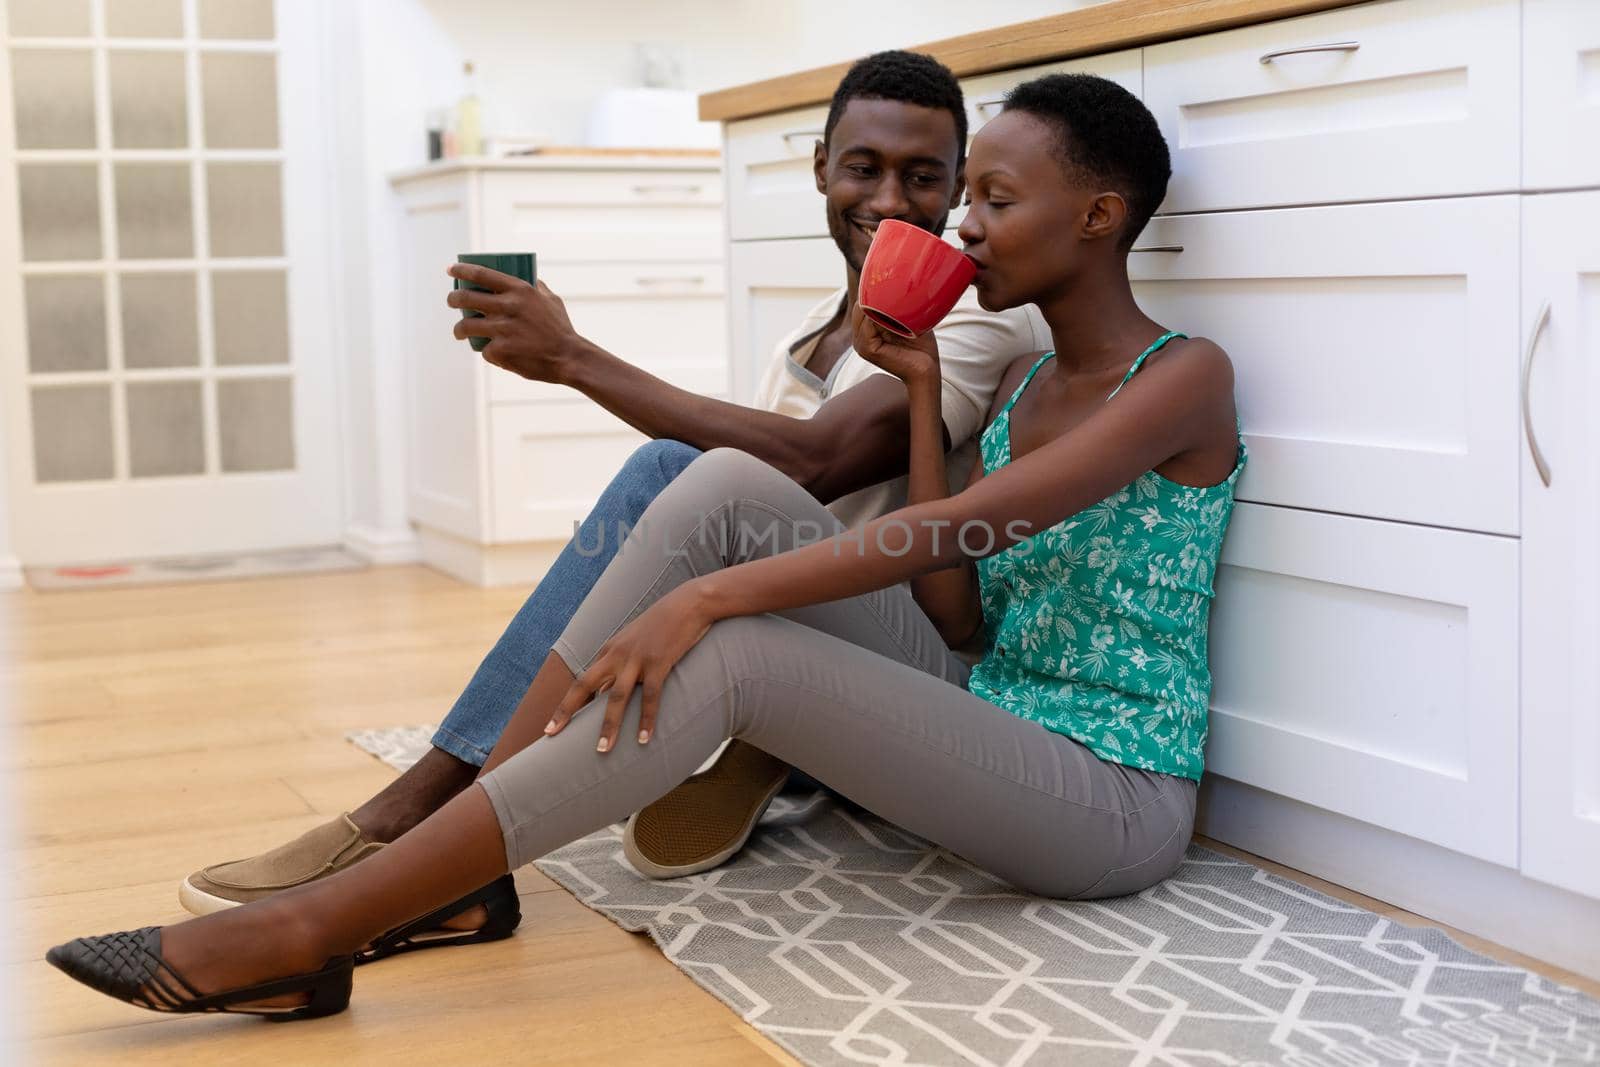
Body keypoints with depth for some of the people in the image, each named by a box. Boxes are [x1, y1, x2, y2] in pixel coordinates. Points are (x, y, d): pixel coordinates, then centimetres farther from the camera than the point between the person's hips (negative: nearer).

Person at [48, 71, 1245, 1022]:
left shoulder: (1185, 376, -10)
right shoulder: (1016, 388, 14)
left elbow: (955, 530, -24)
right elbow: (955, 619, 2)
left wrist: (703, 598, -29)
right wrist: (922, 391, 4)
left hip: (1114, 802, -7)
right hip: (986, 718, 7)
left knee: (731, 655, -29)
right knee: (727, 485, -13)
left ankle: (307, 934, -24)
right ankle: (459, 862, -14)